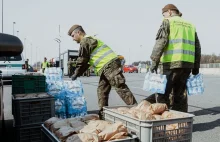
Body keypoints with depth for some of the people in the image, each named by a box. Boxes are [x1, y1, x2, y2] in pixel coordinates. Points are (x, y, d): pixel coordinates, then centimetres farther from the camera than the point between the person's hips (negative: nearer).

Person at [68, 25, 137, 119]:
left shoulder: (85, 41, -4)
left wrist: (76, 74, 5)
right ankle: (103, 115, 15)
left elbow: (82, 60, -6)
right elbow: (86, 62, 29)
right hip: (105, 68, 10)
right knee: (102, 90, 11)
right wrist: (77, 74, 25)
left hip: (110, 65, -10)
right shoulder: (90, 40, 28)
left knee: (121, 88, -12)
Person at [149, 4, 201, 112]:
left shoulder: (168, 21, 5)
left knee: (163, 94, -1)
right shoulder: (190, 25, 23)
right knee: (180, 94, 13)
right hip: (188, 64, 6)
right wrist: (196, 67, 21)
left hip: (172, 63, -6)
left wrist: (154, 61, -13)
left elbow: (161, 42, -10)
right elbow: (197, 47, 20)